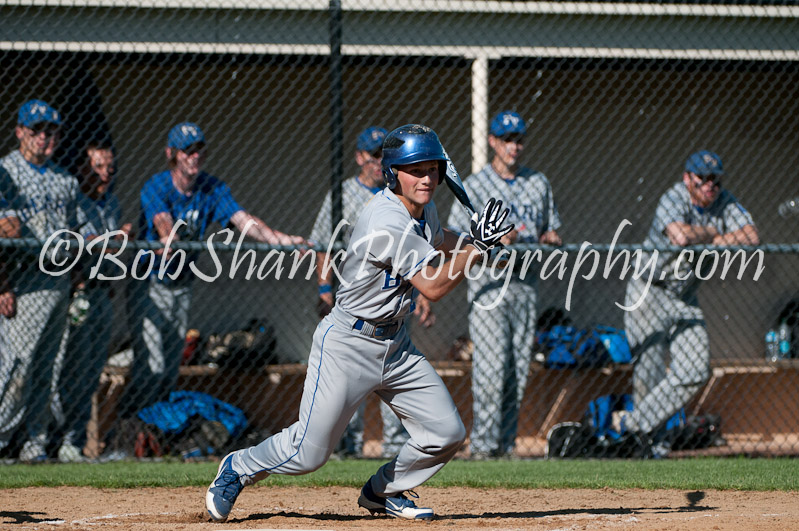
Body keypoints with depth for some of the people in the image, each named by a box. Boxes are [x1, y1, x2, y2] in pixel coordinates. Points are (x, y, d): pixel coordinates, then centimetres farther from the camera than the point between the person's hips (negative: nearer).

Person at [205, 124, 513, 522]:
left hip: (395, 345, 9)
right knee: (308, 453, -5)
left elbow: (436, 240, 28)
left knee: (447, 434, 1)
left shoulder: (421, 206, 3)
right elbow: (433, 286, -25)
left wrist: (476, 241, 10)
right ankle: (238, 468, 24)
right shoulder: (387, 222, -27)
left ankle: (383, 492, 24)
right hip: (348, 344, -9)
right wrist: (478, 247, -22)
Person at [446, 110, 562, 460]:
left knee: (518, 371, 3)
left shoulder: (538, 184, 14)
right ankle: (483, 444, -12)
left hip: (525, 283, 5)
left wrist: (550, 239, -2)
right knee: (490, 367, -13)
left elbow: (551, 231, 22)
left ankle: (505, 444, 9)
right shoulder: (475, 185, 0)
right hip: (488, 283, -4)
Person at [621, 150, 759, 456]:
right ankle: (647, 438, 11)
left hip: (686, 301, 6)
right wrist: (710, 232, -18)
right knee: (651, 369, -7)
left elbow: (751, 237, -13)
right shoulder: (674, 199, -19)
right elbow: (680, 236, -38)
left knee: (694, 373, -5)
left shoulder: (724, 204, -1)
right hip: (649, 291, -6)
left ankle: (636, 423, 1)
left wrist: (709, 242, -21)